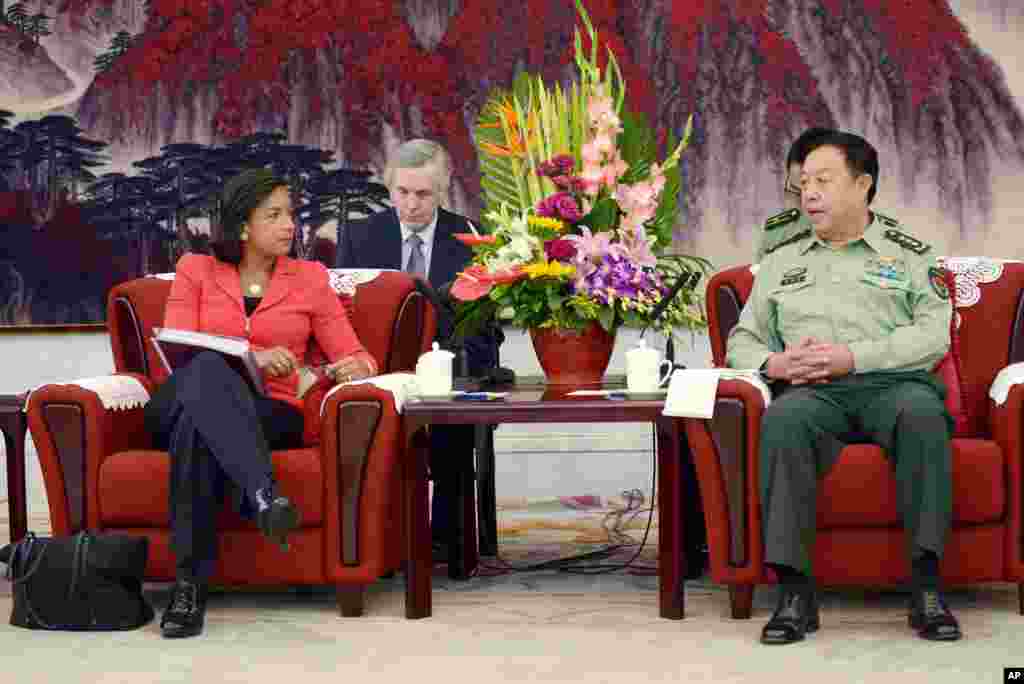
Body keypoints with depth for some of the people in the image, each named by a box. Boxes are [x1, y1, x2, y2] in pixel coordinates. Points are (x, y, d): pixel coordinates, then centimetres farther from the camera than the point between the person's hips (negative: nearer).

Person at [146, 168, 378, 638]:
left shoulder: (310, 278, 17)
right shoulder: (195, 270, 14)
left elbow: (354, 355, 14)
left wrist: (356, 367, -14)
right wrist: (251, 358, -18)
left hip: (270, 414, 1)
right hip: (179, 404, 0)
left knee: (198, 425, -38)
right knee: (209, 369, -40)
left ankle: (191, 583, -45)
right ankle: (264, 494, -57)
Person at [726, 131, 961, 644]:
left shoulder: (909, 252, 17)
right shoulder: (782, 261, 27)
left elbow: (933, 335, 2)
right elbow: (742, 339, 24)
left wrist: (853, 357, -11)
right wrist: (772, 362, -1)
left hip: (893, 381, -1)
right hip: (812, 390, 2)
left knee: (922, 412, -38)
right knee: (783, 420, -35)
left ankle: (926, 586, -36)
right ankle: (794, 591, -38)